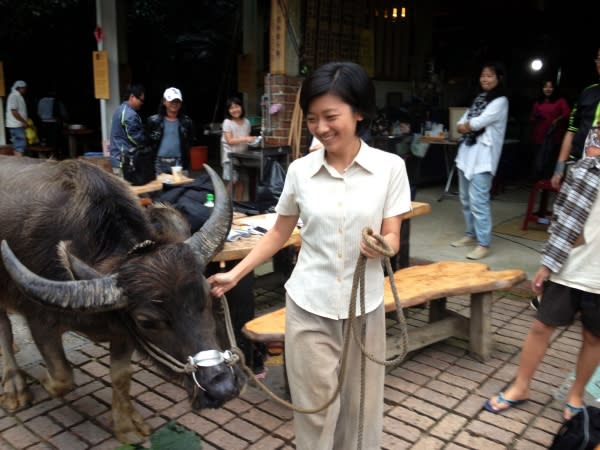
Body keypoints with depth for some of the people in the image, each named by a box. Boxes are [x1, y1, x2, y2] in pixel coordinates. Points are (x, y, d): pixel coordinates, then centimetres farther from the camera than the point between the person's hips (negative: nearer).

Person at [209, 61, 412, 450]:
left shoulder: (389, 167, -7)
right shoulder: (300, 170, -3)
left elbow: (392, 237, -6)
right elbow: (279, 233, 9)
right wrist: (235, 274, 4)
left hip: (365, 307, 0)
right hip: (308, 307, 1)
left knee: (362, 406, 15)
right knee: (316, 408, 11)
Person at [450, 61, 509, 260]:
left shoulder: (500, 101, -6)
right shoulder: (479, 98, 18)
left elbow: (479, 122, -16)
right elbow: (460, 125, 11)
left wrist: (467, 125, 3)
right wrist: (469, 125, -9)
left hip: (483, 156, -8)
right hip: (466, 152, 8)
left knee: (478, 200, -12)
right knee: (466, 199, 13)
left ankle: (484, 244, -7)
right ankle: (471, 235, 26)